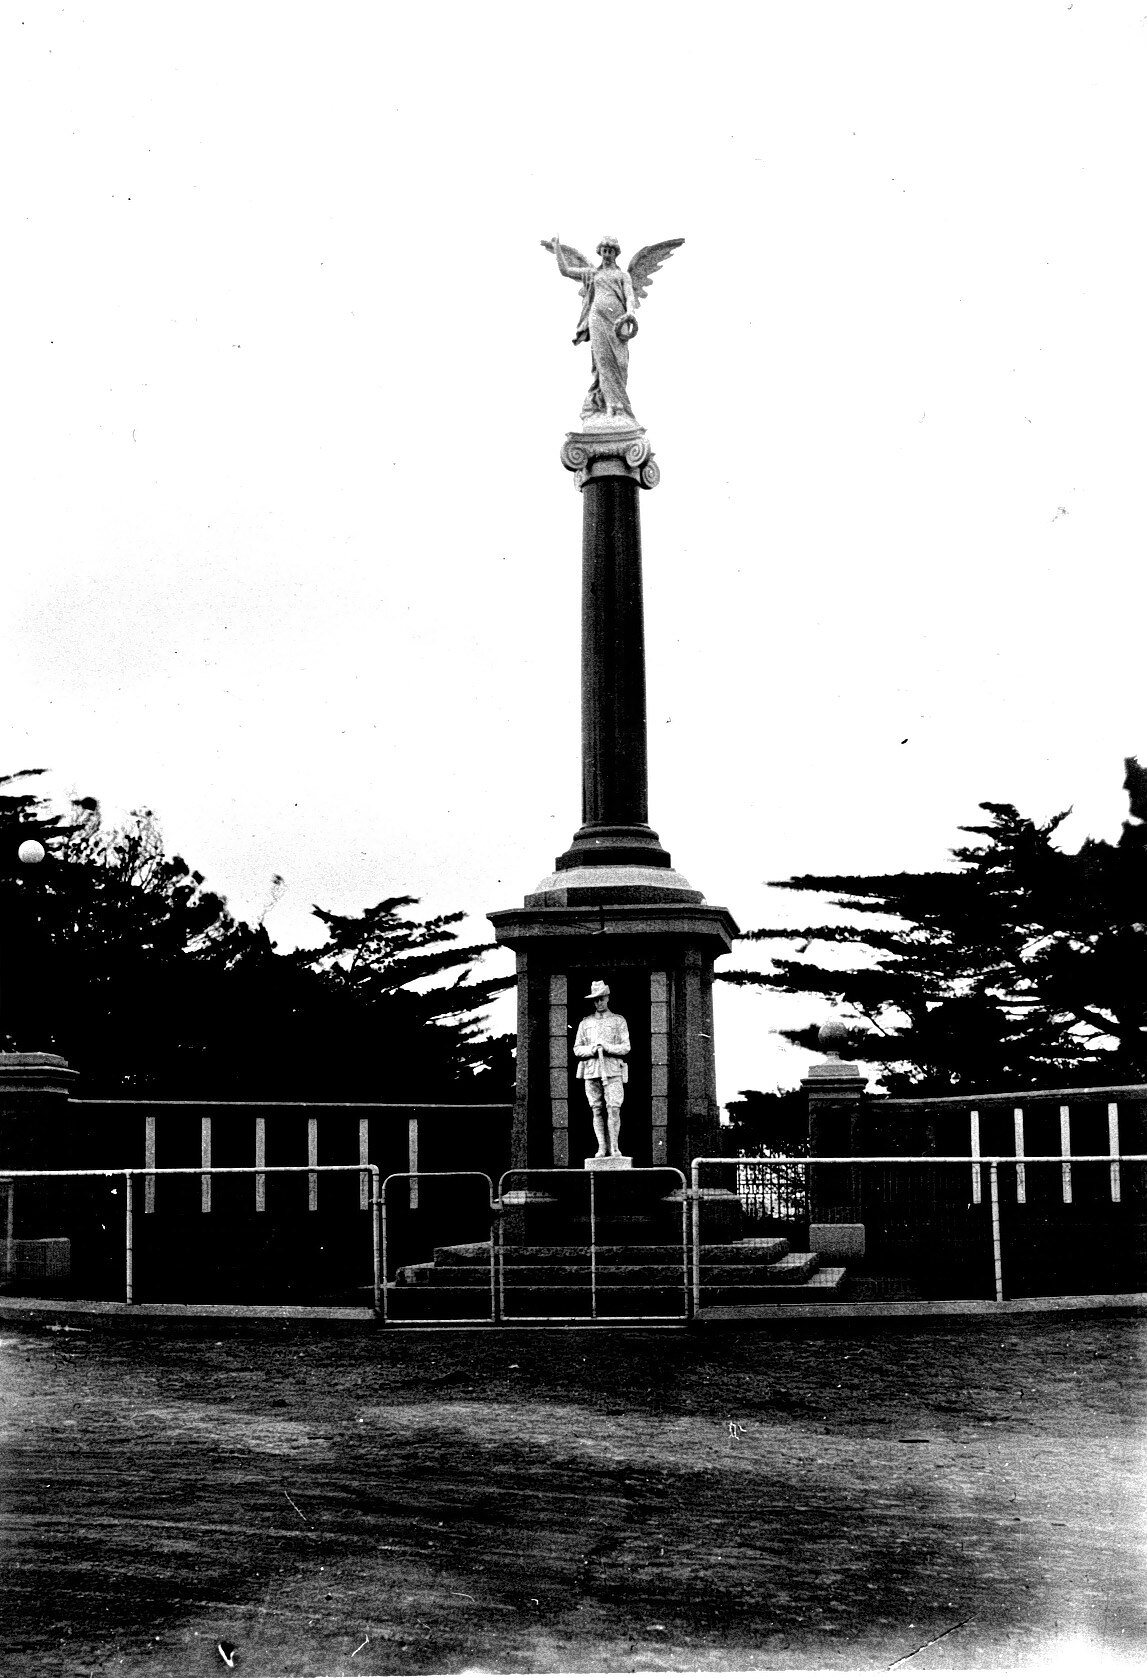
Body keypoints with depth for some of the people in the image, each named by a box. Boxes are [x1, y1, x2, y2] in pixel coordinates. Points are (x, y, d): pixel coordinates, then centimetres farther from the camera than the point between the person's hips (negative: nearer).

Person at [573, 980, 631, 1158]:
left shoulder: (619, 1021, 9)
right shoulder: (585, 1023, 15)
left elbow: (625, 1047, 3)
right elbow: (577, 1049, 12)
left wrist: (606, 1047, -12)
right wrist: (591, 1050, -8)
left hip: (613, 1071, -2)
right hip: (591, 1071, 2)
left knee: (613, 1109, -10)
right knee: (597, 1110, 1)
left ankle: (614, 1147, -3)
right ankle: (601, 1148, 5)